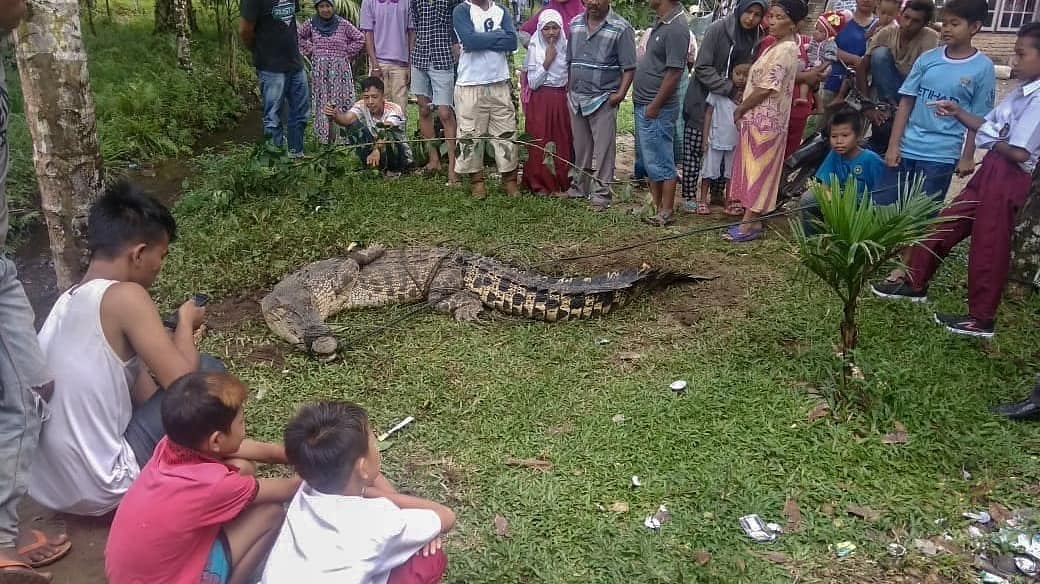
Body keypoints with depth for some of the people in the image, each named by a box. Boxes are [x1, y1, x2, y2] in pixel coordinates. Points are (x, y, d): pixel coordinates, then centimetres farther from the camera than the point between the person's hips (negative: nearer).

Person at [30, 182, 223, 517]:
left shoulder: (69, 300, 9)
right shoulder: (125, 297, -18)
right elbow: (185, 383, -17)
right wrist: (186, 322, -1)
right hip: (96, 491, -9)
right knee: (209, 372, -2)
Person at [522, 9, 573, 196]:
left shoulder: (566, 47, 4)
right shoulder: (534, 49, -4)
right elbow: (533, 83, -8)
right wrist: (547, 62, -14)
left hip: (561, 99, 3)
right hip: (540, 101, -2)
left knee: (562, 142, 3)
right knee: (540, 142, -2)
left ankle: (561, 183, 12)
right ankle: (540, 184, 5)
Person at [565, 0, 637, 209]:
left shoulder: (621, 28, -7)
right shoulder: (575, 24, 9)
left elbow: (629, 67, -8)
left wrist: (621, 93, -19)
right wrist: (569, 89, 11)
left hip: (603, 99, -5)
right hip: (576, 97, 5)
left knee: (603, 147, -2)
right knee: (580, 145, 14)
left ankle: (601, 191, 6)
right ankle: (580, 185, 26)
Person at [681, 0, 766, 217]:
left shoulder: (757, 38, 0)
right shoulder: (718, 29, -14)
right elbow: (702, 67, -16)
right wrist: (729, 88, -21)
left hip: (730, 103, 5)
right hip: (703, 99, -4)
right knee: (694, 150, -2)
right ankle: (689, 195, 6)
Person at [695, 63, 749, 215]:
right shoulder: (719, 91, -8)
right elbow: (708, 113, -4)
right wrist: (705, 137, -6)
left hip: (735, 142, 3)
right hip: (716, 140, -3)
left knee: (731, 173, 12)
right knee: (709, 171, 5)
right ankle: (702, 201, 14)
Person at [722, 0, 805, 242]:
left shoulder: (784, 50, -16)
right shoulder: (780, 47, 15)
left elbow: (766, 88, -19)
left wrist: (740, 109, -9)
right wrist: (744, 108, 14)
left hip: (765, 120, -10)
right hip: (759, 118, 10)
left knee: (757, 170, -5)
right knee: (754, 170, 11)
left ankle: (750, 224, 1)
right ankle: (751, 220, 17)